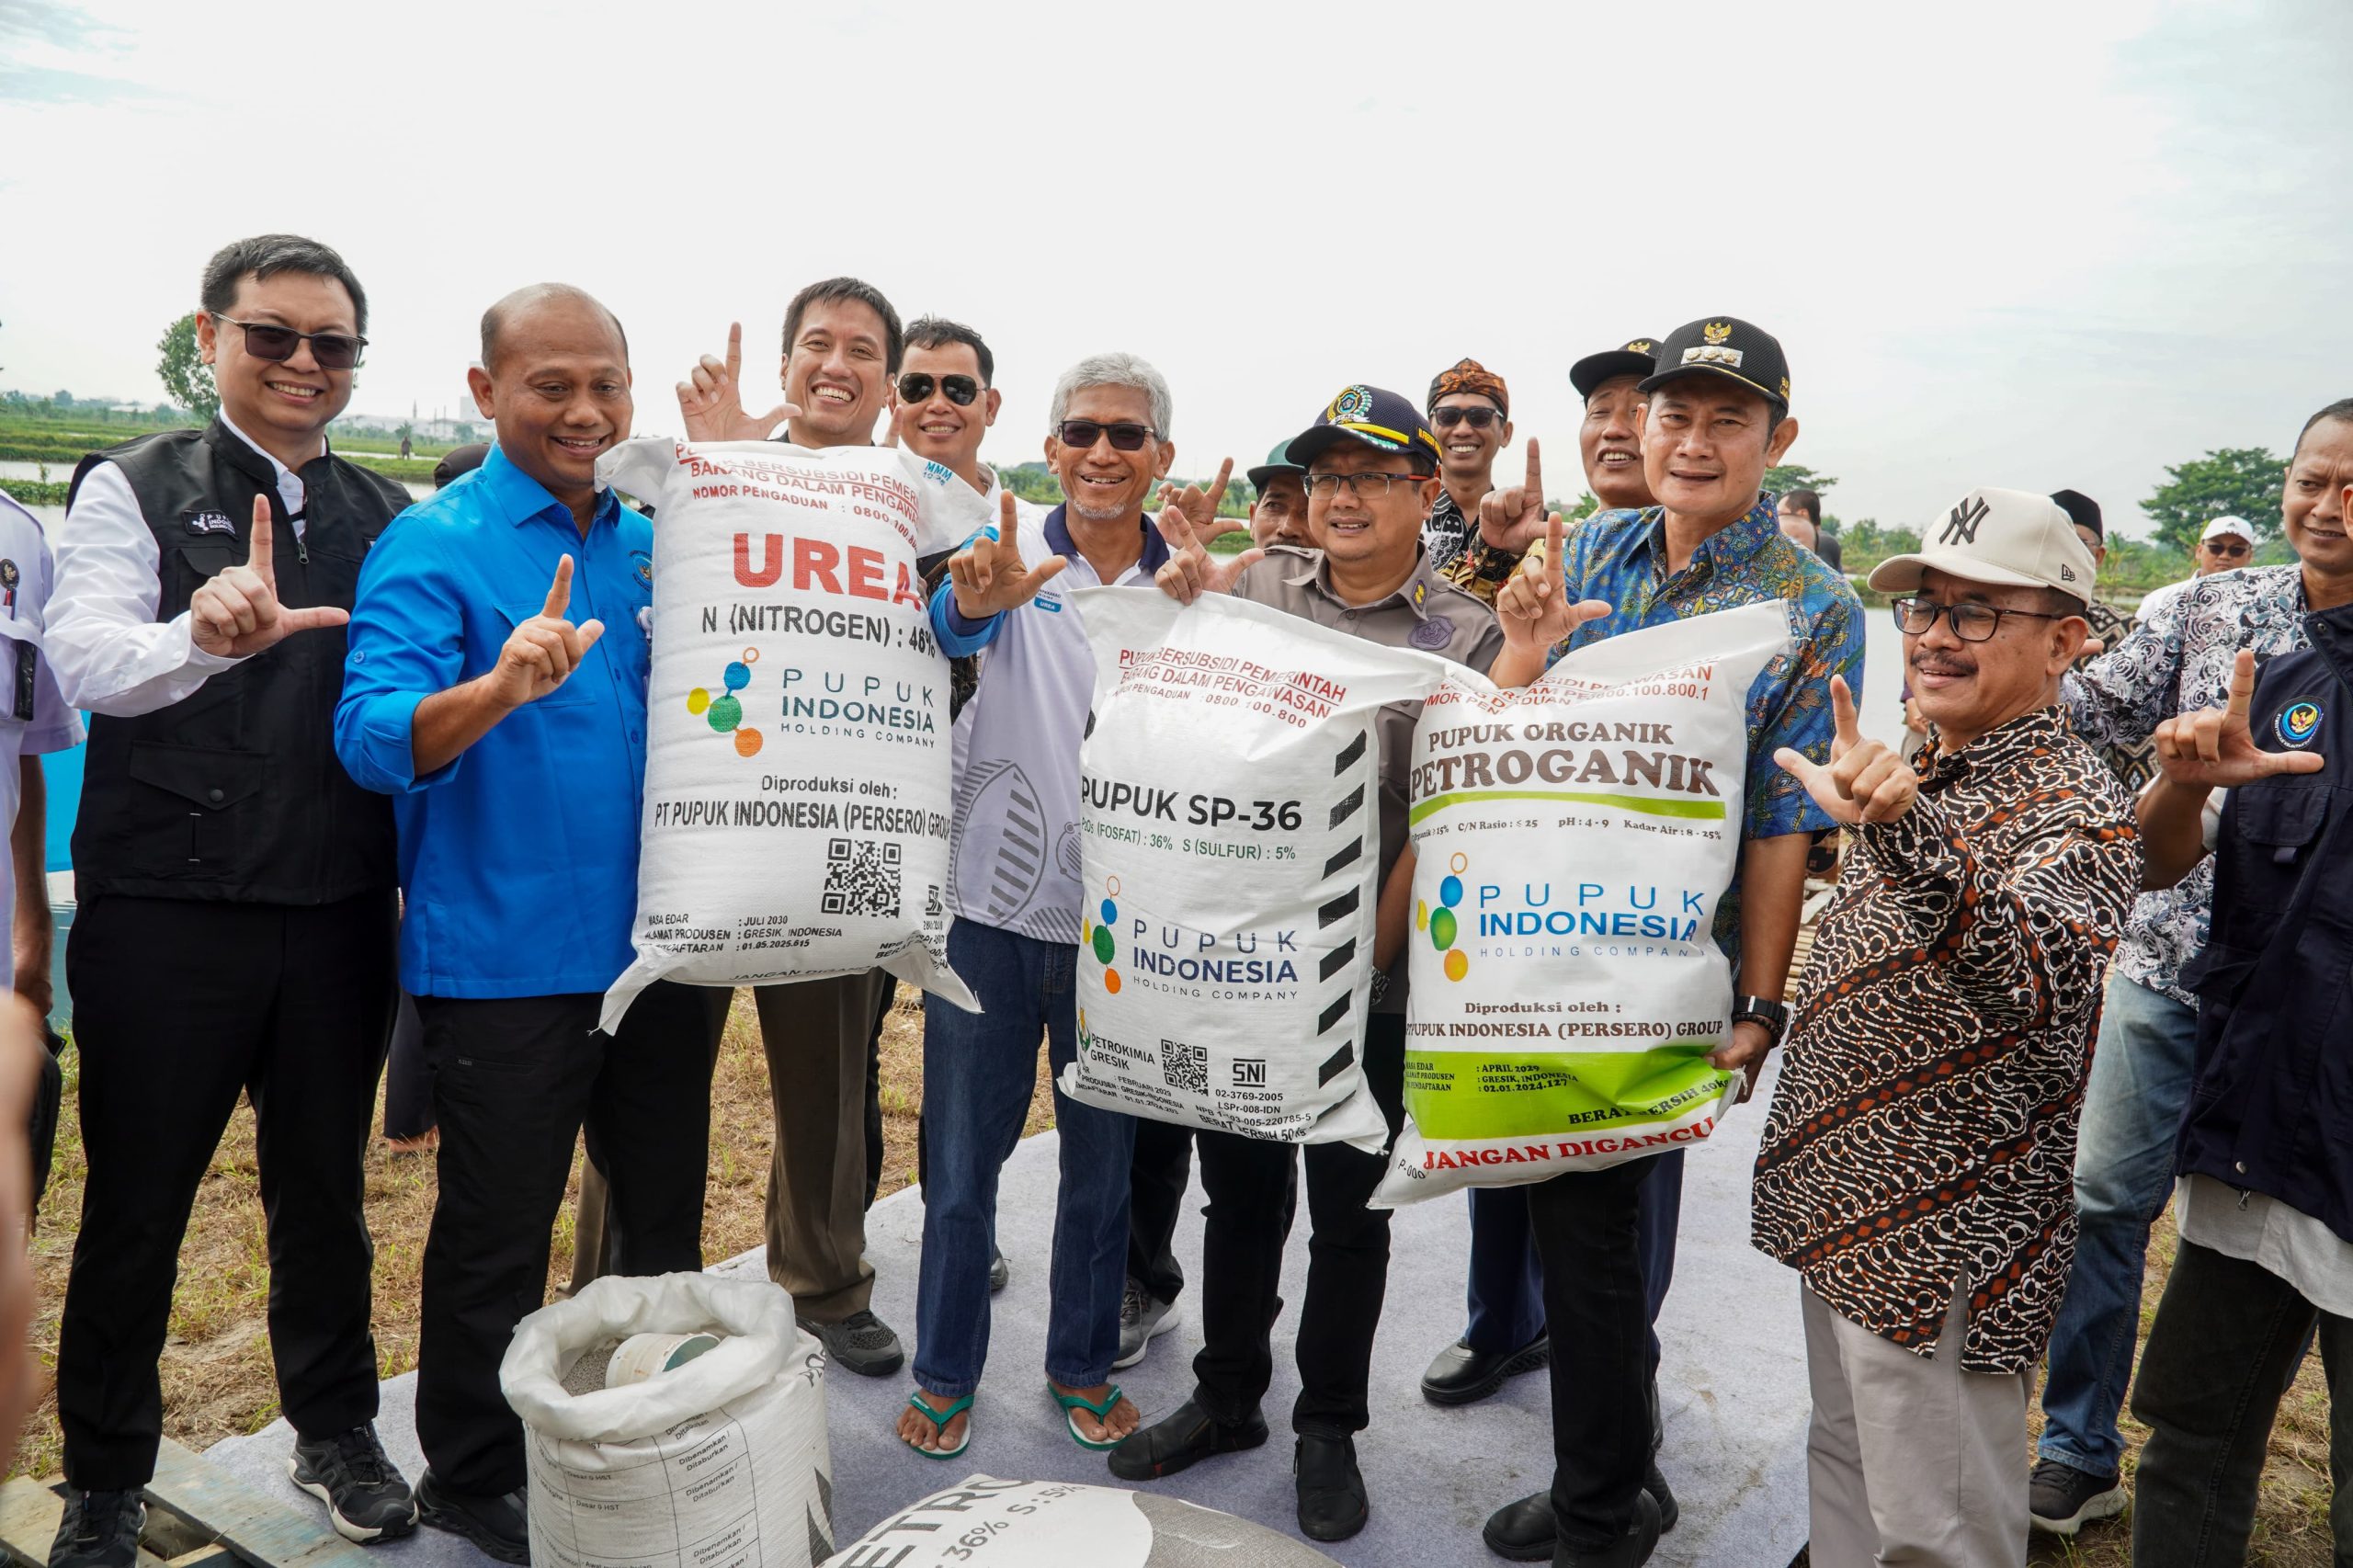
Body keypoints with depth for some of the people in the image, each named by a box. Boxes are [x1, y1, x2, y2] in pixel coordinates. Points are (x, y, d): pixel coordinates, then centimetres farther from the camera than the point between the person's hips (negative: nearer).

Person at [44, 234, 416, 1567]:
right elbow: (86, 660, -17)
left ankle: (338, 1434, 33)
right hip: (168, 909, -3)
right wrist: (208, 635, -37)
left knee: (326, 1187, 16)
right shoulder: (135, 488, -1)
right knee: (136, 1202, 10)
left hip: (340, 909, 3)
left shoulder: (389, 517, 10)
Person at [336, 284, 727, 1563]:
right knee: (495, 1241, 8)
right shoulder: (432, 543, -8)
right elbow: (373, 736, -21)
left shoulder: (653, 542, 9)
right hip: (507, 961, -5)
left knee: (665, 1220, 19)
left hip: (661, 941, 6)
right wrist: (500, 688, -39)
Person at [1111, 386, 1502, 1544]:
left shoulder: (1464, 638, -5)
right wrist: (1174, 599, -8)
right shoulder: (1256, 585, 4)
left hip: (1367, 982, -2)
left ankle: (1328, 1430, 32)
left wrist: (1363, 953, -15)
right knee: (1239, 1191, 18)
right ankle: (1226, 1396, 37)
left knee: (1348, 1215, 12)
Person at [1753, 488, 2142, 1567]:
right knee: (1844, 1475, 23)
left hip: (1947, 1252, -8)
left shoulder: (2076, 809, -18)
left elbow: (2040, 975, -41)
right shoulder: (1923, 782, 9)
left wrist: (1903, 832, -54)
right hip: (1843, 1212, 8)